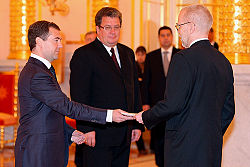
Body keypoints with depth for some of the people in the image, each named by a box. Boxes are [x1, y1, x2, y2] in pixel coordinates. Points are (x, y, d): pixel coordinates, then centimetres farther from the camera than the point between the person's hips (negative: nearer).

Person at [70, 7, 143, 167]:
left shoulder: (128, 53, 16)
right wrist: (86, 129, -17)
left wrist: (137, 124, 13)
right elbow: (79, 96, -11)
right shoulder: (84, 55, -5)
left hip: (124, 135, 6)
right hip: (98, 134, -6)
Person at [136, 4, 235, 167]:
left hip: (185, 148, -8)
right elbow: (229, 110, 16)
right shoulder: (224, 61, 11)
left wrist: (145, 117, -2)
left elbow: (173, 104, -18)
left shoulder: (184, 58, -13)